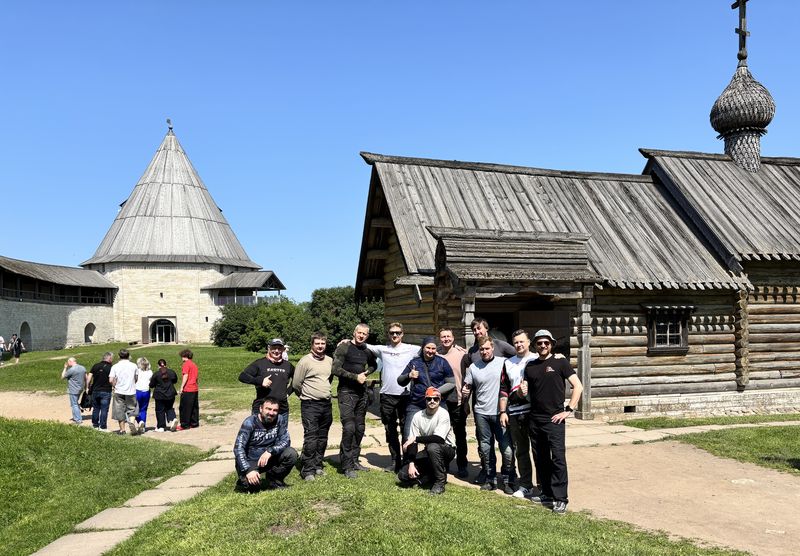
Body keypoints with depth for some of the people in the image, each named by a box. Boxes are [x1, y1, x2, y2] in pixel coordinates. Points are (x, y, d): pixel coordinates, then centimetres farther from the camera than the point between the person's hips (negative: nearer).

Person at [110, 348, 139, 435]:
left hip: (119, 392, 0)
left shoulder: (115, 366, -4)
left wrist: (115, 386, 8)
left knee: (120, 411, 10)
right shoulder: (134, 365, -1)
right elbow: (137, 378, 5)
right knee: (131, 409, 10)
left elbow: (111, 380, -9)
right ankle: (132, 422, -16)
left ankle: (122, 429, 14)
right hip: (131, 391, 0)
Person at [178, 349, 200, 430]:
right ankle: (194, 423, 14)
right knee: (194, 407, 11)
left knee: (184, 408, -2)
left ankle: (184, 425, 0)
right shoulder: (194, 365, 16)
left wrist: (181, 387, -15)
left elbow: (185, 376, -16)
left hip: (187, 389, -8)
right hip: (195, 389, 8)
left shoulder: (186, 364, -8)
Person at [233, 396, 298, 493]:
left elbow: (285, 441, -13)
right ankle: (244, 481, 7)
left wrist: (270, 451, -33)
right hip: (249, 461, -4)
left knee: (291, 454, -20)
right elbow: (238, 448, -23)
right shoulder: (250, 423, -17)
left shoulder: (280, 422, -5)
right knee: (253, 485, -30)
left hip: (268, 459, 4)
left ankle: (274, 480, 3)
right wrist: (248, 470, -34)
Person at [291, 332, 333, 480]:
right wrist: (307, 395, 7)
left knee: (322, 438, 12)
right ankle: (308, 471, -3)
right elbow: (296, 384, -5)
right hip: (310, 405, -6)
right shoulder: (305, 361, -9)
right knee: (310, 438, -9)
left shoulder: (330, 361, 9)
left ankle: (317, 466, 23)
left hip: (326, 404, 6)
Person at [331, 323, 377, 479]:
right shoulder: (344, 347, -7)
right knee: (349, 427, -13)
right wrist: (355, 377, -14)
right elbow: (335, 369, -14)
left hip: (362, 392, 7)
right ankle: (347, 466, -6)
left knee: (360, 428, 11)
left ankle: (354, 460, 23)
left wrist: (366, 373, 7)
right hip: (346, 392, -7)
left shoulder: (367, 351, 12)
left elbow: (373, 365, 29)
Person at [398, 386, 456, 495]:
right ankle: (433, 474, 10)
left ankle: (440, 481, -18)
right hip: (429, 452, 4)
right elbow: (412, 443, -7)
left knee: (432, 446, -39)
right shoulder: (418, 416, -5)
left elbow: (439, 439, -30)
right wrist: (411, 464, -18)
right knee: (403, 475, -9)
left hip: (447, 449, -4)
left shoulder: (443, 414, -18)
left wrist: (415, 438, -25)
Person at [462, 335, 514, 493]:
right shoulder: (473, 367, 7)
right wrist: (465, 392, -4)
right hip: (481, 413, 3)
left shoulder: (503, 362, -2)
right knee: (485, 448, 11)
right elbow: (467, 387, 17)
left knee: (507, 449, -4)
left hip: (500, 413, -3)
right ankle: (490, 479, 24)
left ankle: (507, 480, 12)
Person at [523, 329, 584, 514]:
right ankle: (547, 493, 23)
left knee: (558, 458, -9)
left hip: (554, 419, -5)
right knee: (540, 458, 11)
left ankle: (561, 498, -3)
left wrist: (569, 409, -10)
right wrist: (524, 391, -4)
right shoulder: (530, 366, 12)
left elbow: (578, 386, -5)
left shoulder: (560, 363, -2)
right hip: (534, 419, 5)